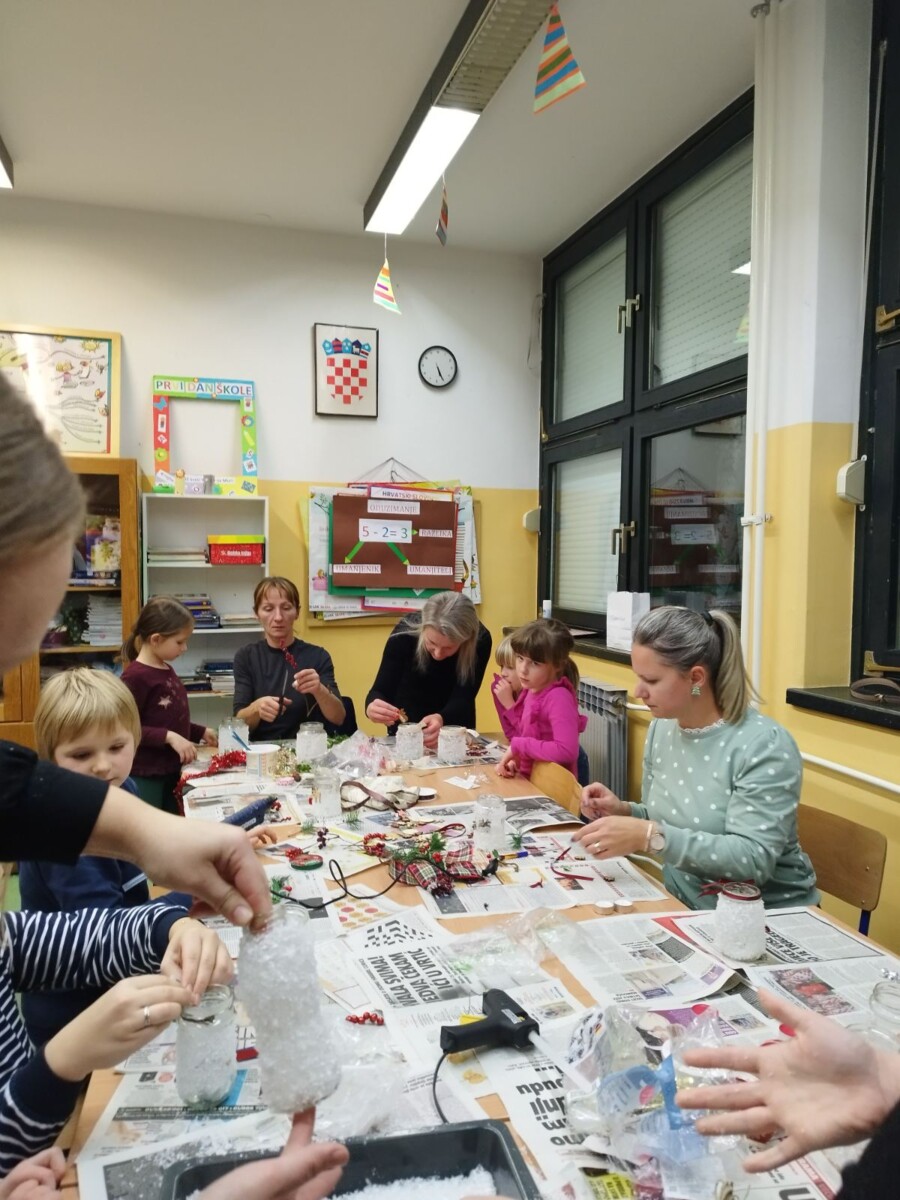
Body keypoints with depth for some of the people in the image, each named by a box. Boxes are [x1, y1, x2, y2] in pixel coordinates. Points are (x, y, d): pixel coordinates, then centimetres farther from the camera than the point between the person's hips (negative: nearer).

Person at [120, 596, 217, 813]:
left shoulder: (167, 671, 9)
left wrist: (201, 732, 13)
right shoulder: (135, 677, -18)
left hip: (171, 771, 9)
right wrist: (169, 737, -26)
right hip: (145, 776, -9)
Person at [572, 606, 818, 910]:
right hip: (683, 908, 6)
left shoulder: (764, 746, -19)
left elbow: (753, 859, -26)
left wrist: (649, 836, -33)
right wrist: (624, 812, -7)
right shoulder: (661, 728, 2)